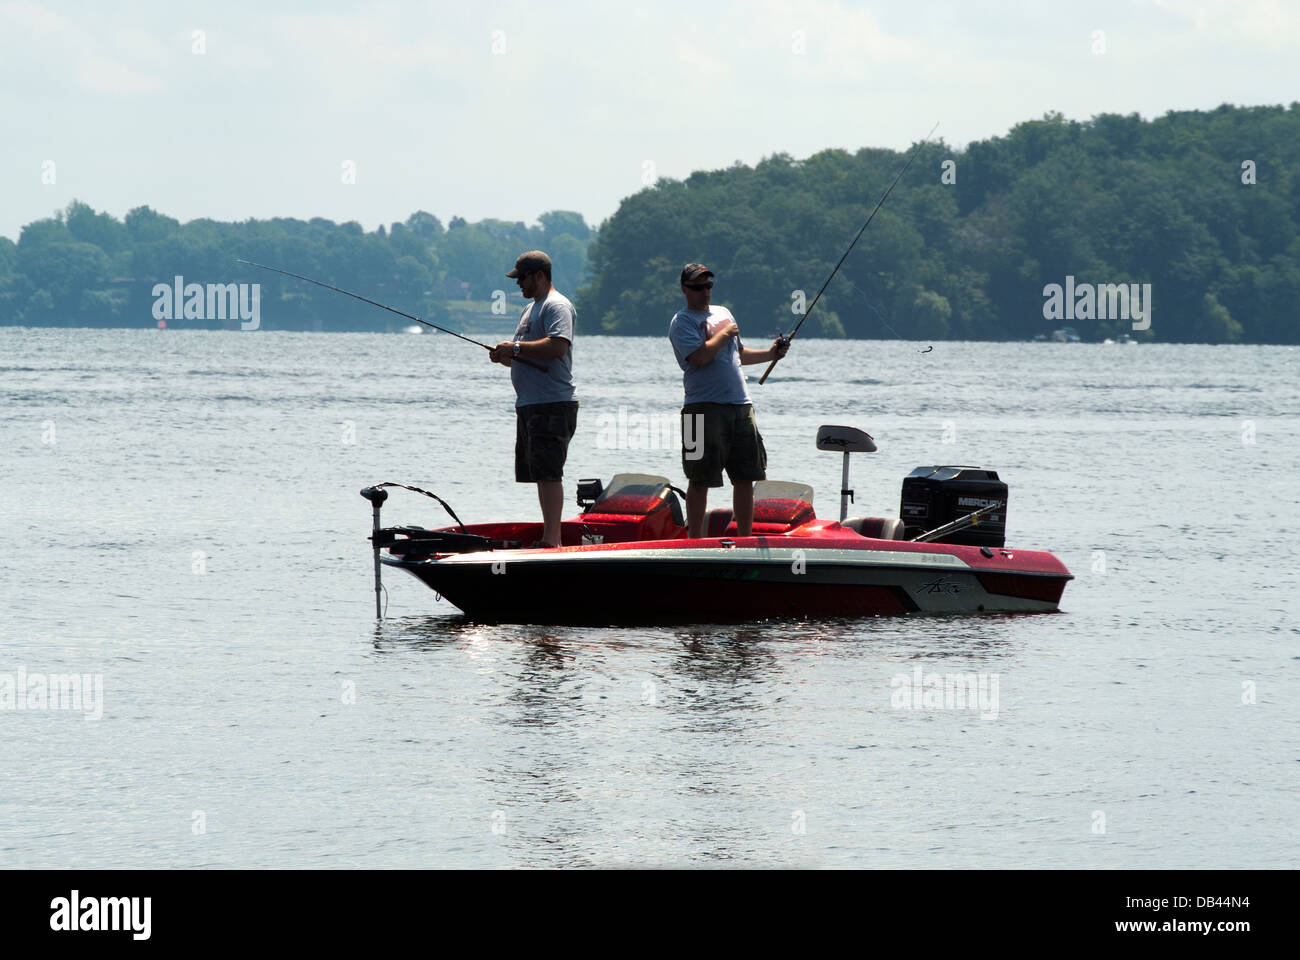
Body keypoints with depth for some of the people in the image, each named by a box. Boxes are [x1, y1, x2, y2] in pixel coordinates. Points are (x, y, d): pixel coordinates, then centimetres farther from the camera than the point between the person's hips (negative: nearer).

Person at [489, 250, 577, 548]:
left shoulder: (557, 306, -9)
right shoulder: (530, 309, 23)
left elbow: (557, 346, -24)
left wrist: (516, 348, -17)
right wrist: (504, 355, 8)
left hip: (552, 405, -11)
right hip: (528, 405, 11)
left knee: (548, 473, -14)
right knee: (541, 474, 11)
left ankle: (551, 539, -17)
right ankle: (550, 538, 15)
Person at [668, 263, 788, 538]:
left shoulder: (723, 313, 20)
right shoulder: (682, 322, -4)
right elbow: (699, 356, -20)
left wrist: (770, 353, 18)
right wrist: (725, 334, -9)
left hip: (741, 405, 7)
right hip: (705, 409, -7)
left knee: (745, 477, 8)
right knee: (701, 479, -4)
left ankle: (745, 537, 15)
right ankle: (695, 539, 1)